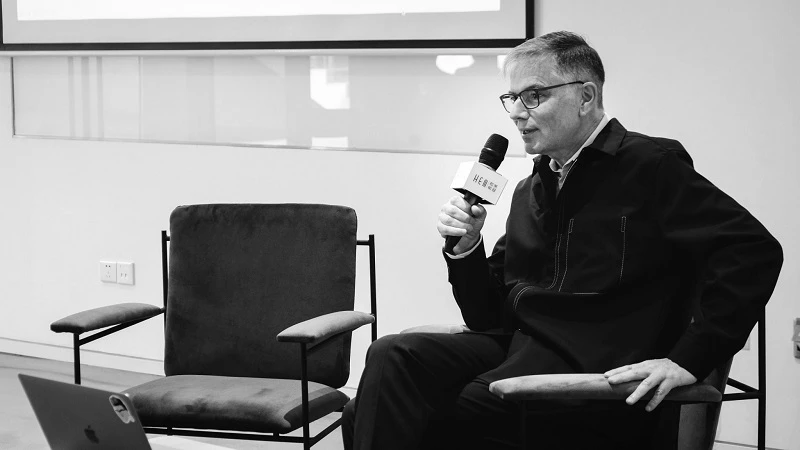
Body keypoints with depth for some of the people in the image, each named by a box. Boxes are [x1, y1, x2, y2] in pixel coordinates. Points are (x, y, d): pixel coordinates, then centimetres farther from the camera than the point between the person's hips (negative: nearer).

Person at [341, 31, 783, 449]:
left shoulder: (652, 165, -1)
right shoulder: (530, 191, 21)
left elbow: (754, 249, -12)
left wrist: (687, 360, -17)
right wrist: (465, 247, 2)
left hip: (591, 367, -6)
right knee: (391, 355, -19)